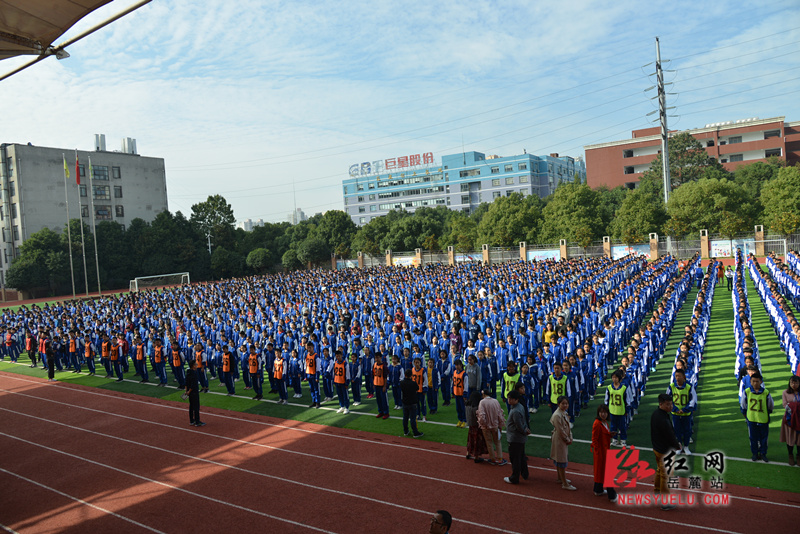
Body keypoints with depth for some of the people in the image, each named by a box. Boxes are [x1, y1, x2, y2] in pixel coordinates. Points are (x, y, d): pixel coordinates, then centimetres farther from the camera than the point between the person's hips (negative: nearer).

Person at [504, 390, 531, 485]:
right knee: (521, 457, 23)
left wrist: (525, 431, -6)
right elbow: (524, 421, 14)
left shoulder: (515, 411, -27)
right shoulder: (520, 407, 5)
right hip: (521, 438, 10)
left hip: (515, 439, -10)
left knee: (515, 459, 3)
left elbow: (519, 426, -23)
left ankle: (514, 479, 14)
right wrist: (526, 429, 2)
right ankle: (524, 474, 37)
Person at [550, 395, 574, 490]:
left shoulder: (565, 413, 6)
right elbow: (560, 430, -21)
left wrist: (570, 438, 2)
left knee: (558, 460, 22)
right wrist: (567, 440, -11)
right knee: (562, 461, -3)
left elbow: (568, 427, 13)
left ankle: (561, 478, 36)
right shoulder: (557, 415, -23)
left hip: (564, 440, 9)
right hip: (559, 440, -9)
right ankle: (565, 484, 3)